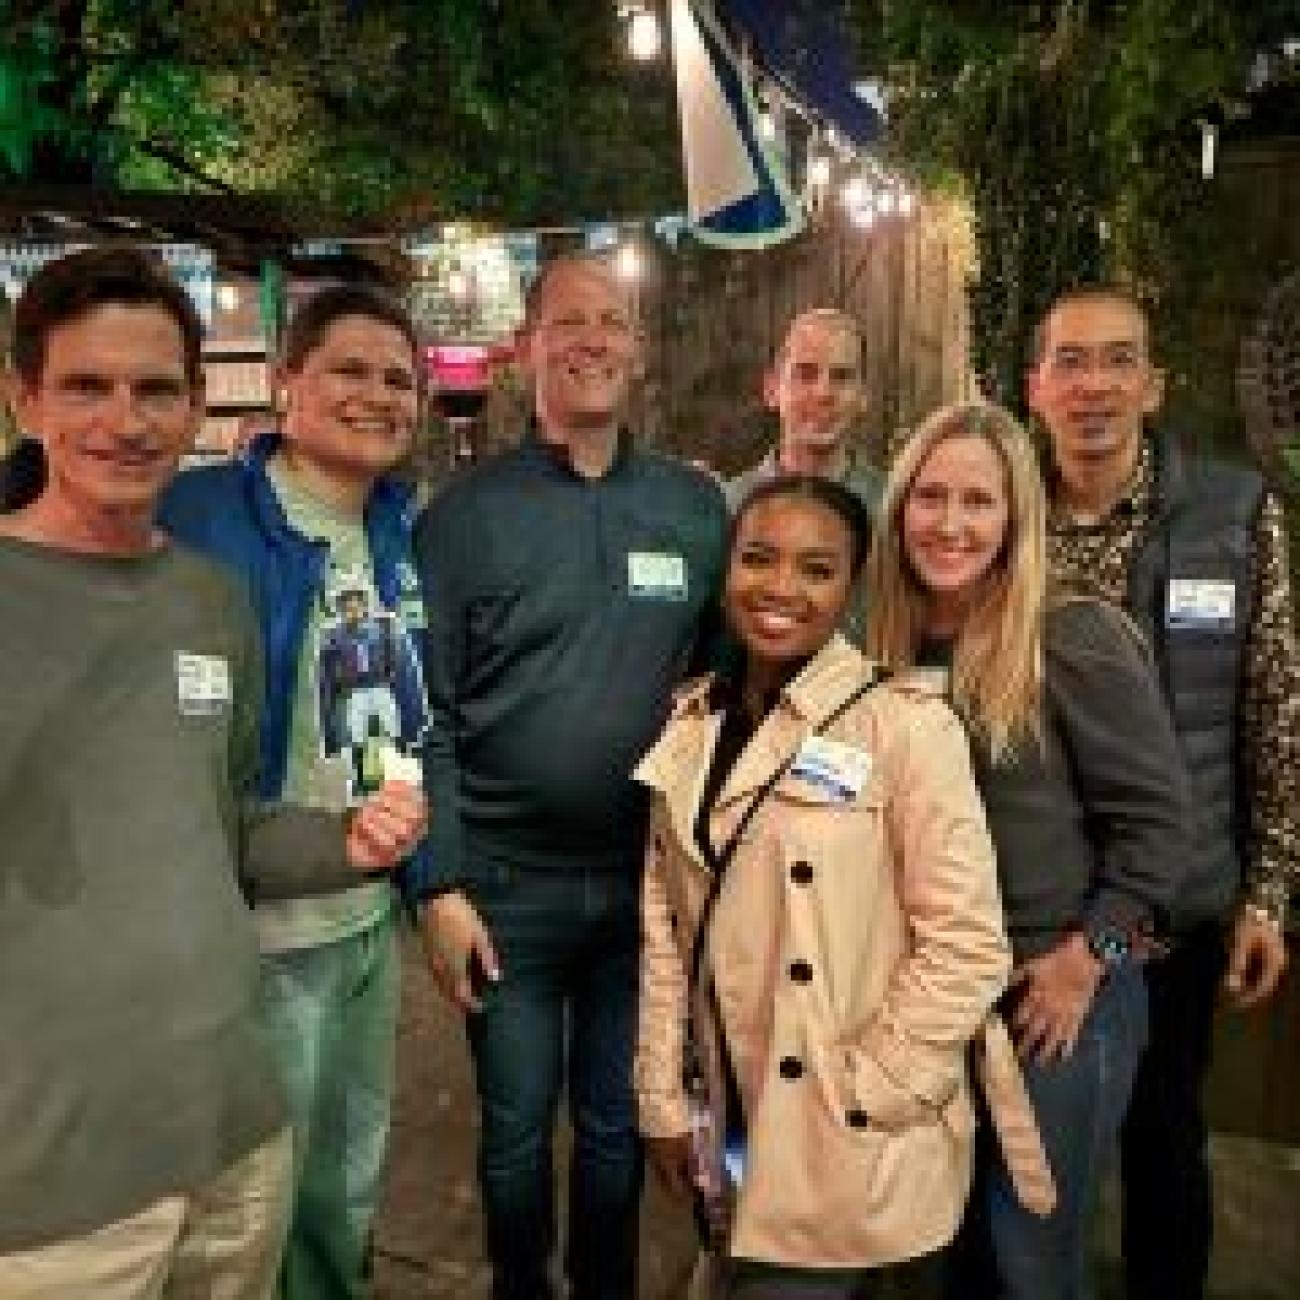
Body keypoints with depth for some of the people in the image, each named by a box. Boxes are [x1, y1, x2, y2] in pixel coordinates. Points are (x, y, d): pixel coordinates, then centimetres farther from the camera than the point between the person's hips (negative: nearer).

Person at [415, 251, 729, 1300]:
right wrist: (442, 886, -9)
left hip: (649, 875, 2)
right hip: (507, 882, -1)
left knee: (619, 1124, 19)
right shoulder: (465, 514, -5)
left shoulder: (697, 506, 2)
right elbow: (428, 714, -6)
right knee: (517, 1127, 16)